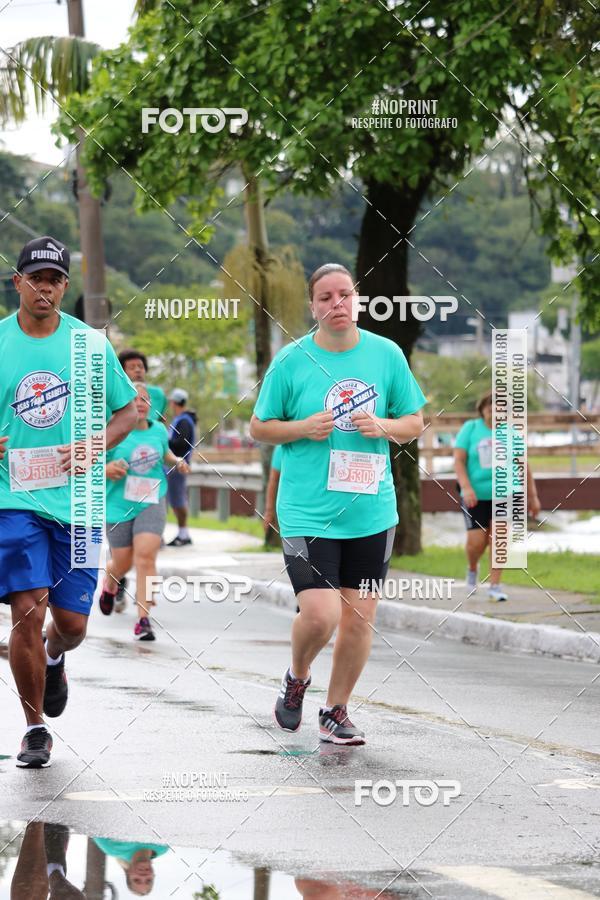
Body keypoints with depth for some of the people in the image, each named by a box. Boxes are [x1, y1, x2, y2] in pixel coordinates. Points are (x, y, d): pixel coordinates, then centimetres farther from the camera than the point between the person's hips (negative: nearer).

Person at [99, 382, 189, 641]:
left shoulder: (158, 430, 5)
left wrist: (177, 461, 7)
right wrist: (105, 469, -27)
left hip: (151, 503, 2)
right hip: (119, 506, -2)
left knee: (145, 556, -16)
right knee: (122, 564, 10)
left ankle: (143, 620, -15)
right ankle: (109, 585, 49)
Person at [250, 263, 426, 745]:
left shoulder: (387, 354, 4)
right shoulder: (291, 360, -3)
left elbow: (415, 422, 12)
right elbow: (259, 427, 6)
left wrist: (385, 427, -9)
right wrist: (303, 428, -12)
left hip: (371, 511, 3)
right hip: (308, 512, -3)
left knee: (359, 616, 5)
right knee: (319, 615, -15)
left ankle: (336, 711, 23)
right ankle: (297, 679, 18)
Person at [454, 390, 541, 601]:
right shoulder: (470, 428, 0)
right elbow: (459, 460, -4)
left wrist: (532, 496, 10)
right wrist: (466, 488, -18)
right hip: (475, 496, -1)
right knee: (476, 541, -3)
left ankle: (494, 585, 0)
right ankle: (472, 568, 30)